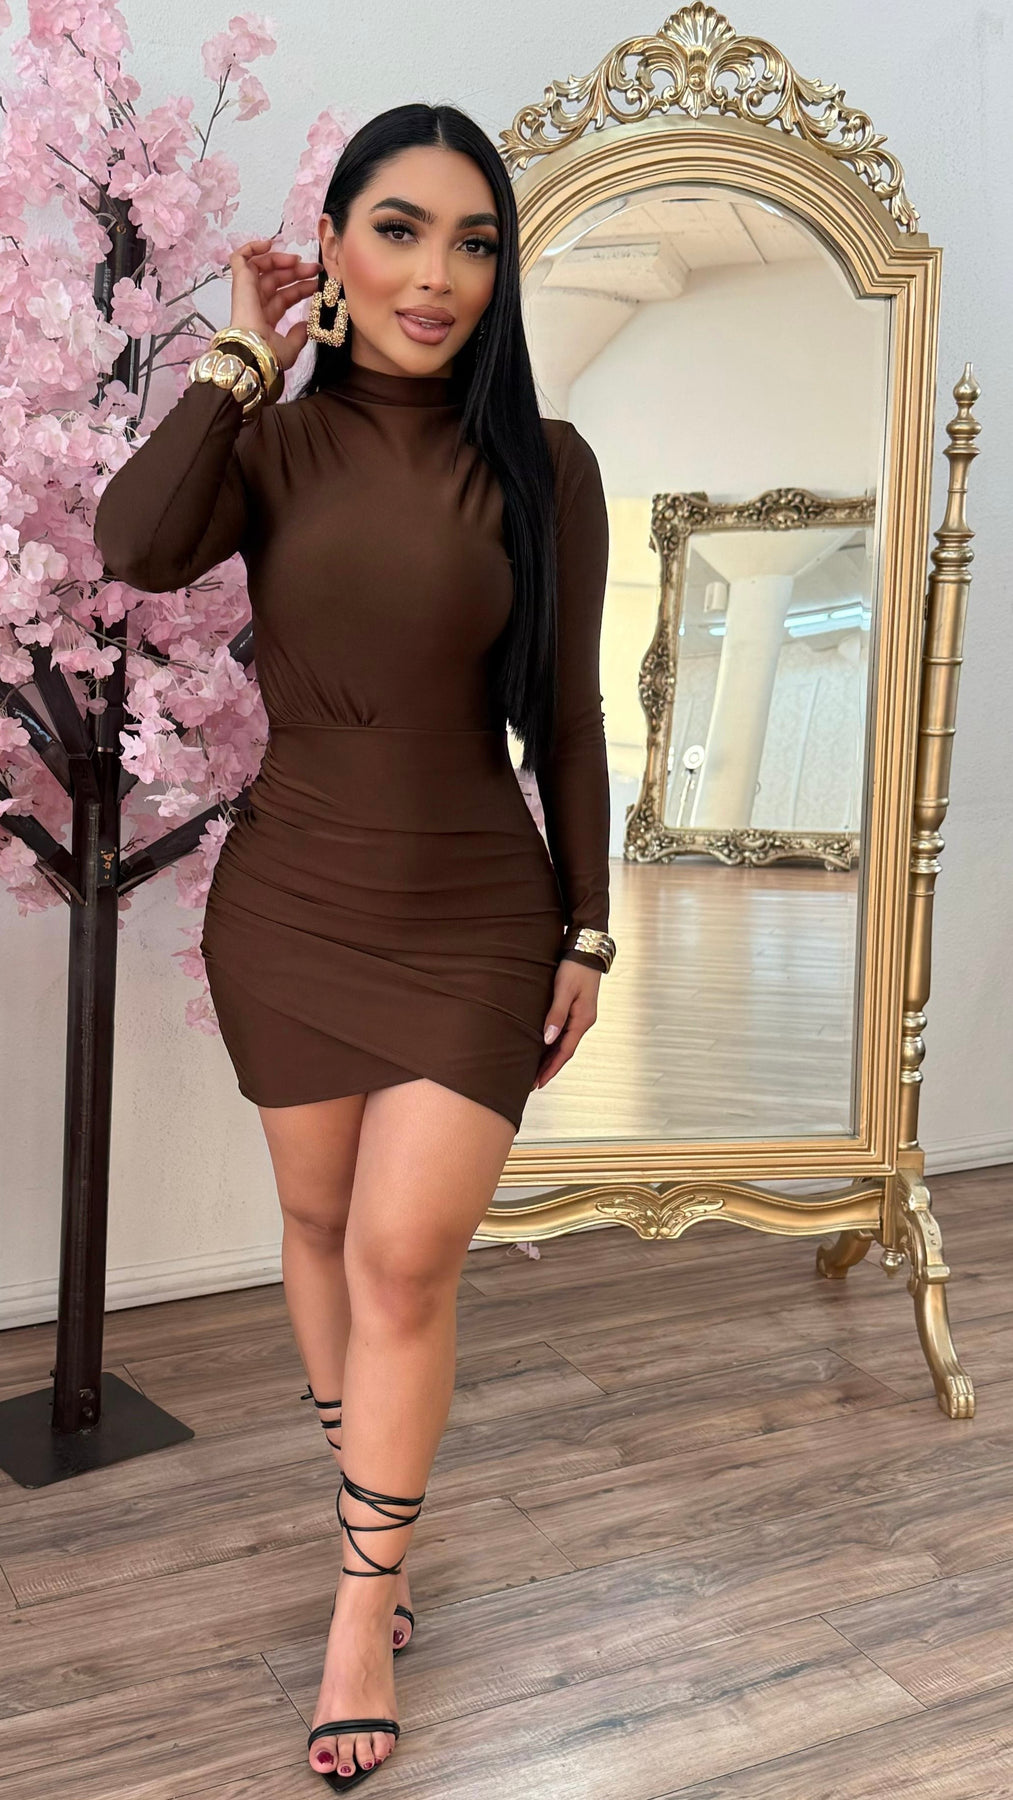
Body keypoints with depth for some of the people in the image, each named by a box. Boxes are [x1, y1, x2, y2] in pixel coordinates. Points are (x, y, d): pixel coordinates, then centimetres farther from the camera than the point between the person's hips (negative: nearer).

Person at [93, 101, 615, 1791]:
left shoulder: (543, 464, -2)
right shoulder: (274, 441, 0)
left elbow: (568, 721, 1)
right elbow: (137, 546, -22)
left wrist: (589, 928, 1)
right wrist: (247, 351, -11)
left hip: (475, 918, -1)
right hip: (292, 904, 2)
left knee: (406, 1255, -4)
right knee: (322, 1219, 15)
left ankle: (362, 1608, 14)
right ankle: (377, 1504, 39)